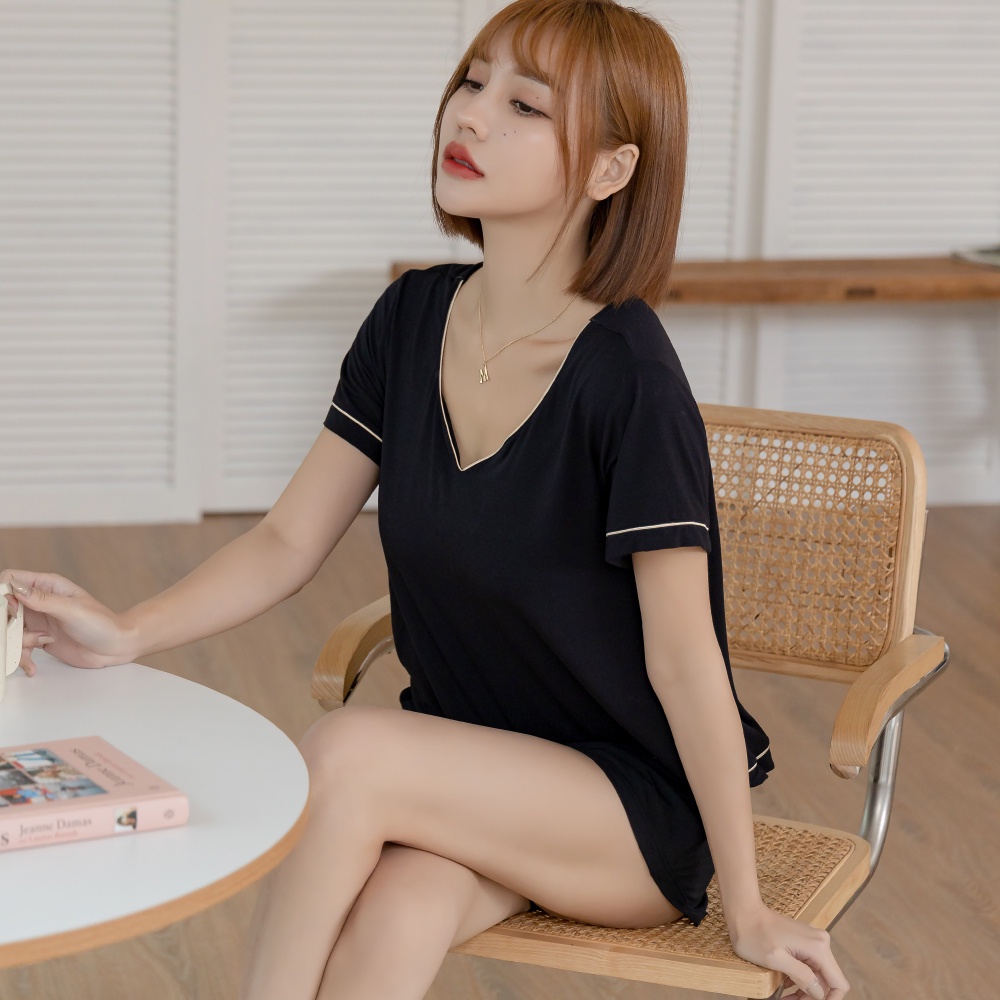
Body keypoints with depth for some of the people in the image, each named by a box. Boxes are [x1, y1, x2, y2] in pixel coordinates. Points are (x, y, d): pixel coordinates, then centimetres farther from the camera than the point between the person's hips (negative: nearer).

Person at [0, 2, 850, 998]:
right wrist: (128, 633, -12)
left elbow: (683, 660, -16)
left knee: (344, 752, -29)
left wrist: (747, 910, -10)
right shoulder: (413, 319, 0)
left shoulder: (626, 376, -20)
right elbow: (289, 539, 5)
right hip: (470, 780, 4)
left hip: (637, 813, -4)